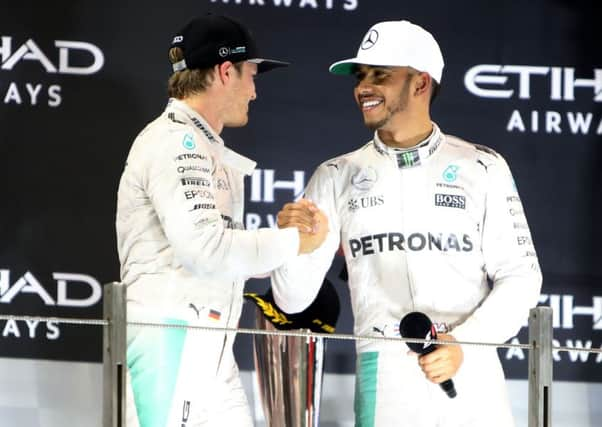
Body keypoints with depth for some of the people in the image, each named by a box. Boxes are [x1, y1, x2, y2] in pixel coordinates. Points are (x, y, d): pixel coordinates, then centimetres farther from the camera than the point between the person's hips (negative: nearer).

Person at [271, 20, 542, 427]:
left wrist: (463, 345, -12)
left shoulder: (481, 168, 4)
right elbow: (294, 298, 5)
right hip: (386, 381, 1)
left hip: (472, 377, -1)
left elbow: (520, 277, 2)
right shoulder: (339, 177, 8)